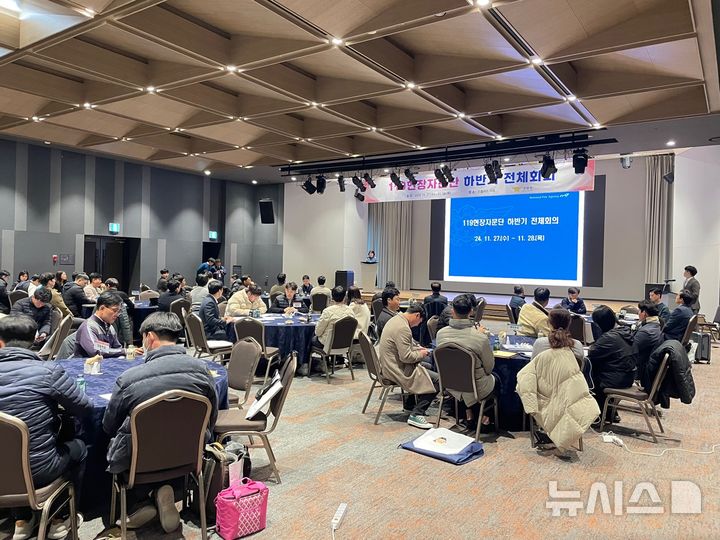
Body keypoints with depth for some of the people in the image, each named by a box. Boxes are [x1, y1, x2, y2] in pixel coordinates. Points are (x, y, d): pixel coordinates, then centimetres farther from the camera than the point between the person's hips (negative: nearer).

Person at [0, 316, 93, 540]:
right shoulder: (49, 370, -19)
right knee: (77, 447, 26)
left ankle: (23, 520, 37)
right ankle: (60, 520, 34)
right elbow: (85, 409, -9)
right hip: (38, 471, -4)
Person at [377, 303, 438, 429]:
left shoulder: (396, 319, 9)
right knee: (437, 380, -12)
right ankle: (416, 414, -7)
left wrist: (417, 348, 13)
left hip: (389, 365, 11)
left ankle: (410, 404, 30)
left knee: (427, 367, 25)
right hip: (397, 371, -11)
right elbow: (406, 357, -26)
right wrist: (420, 354, -8)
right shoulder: (403, 328, -24)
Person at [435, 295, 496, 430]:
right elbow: (489, 368, -11)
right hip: (476, 388, -4)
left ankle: (470, 416, 33)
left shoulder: (441, 334, -15)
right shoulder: (480, 338, -27)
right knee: (495, 379, 30)